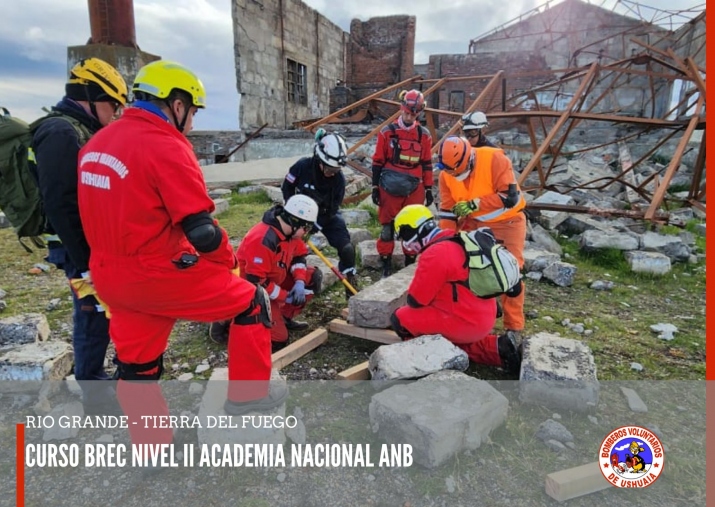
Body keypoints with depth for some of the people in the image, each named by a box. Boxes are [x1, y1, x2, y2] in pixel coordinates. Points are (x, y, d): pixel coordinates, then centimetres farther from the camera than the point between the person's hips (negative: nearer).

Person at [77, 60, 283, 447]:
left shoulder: (96, 144, 9)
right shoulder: (165, 147, -18)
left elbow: (118, 212, 16)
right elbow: (201, 230, -21)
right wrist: (228, 260, -3)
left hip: (110, 278, 9)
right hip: (159, 274, -8)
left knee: (137, 366, 20)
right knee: (251, 301, 9)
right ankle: (249, 394, 22)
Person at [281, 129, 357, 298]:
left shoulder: (339, 179, -23)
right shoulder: (302, 166, -23)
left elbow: (331, 210, -18)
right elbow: (287, 188, -6)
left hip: (328, 216, -1)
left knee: (347, 249, -14)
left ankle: (352, 289, 3)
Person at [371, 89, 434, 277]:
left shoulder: (424, 135, 6)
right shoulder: (387, 132, -1)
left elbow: (427, 164, 10)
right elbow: (377, 161, 2)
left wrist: (428, 189, 9)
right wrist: (375, 187, -1)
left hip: (414, 189, 2)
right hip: (390, 188, -2)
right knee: (388, 227, 5)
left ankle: (410, 264, 22)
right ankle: (386, 265, 16)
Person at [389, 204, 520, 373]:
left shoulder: (434, 254, -21)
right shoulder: (456, 241, 9)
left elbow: (415, 300, -16)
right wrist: (431, 306, 17)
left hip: (466, 322, -9)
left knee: (400, 319, -4)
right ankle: (496, 349, 17)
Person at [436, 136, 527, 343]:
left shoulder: (495, 159, -27)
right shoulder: (446, 174, -12)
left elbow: (511, 197, -29)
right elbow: (447, 211, -7)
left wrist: (475, 204, -32)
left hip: (506, 222, -4)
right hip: (473, 223, 4)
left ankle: (514, 327, 6)